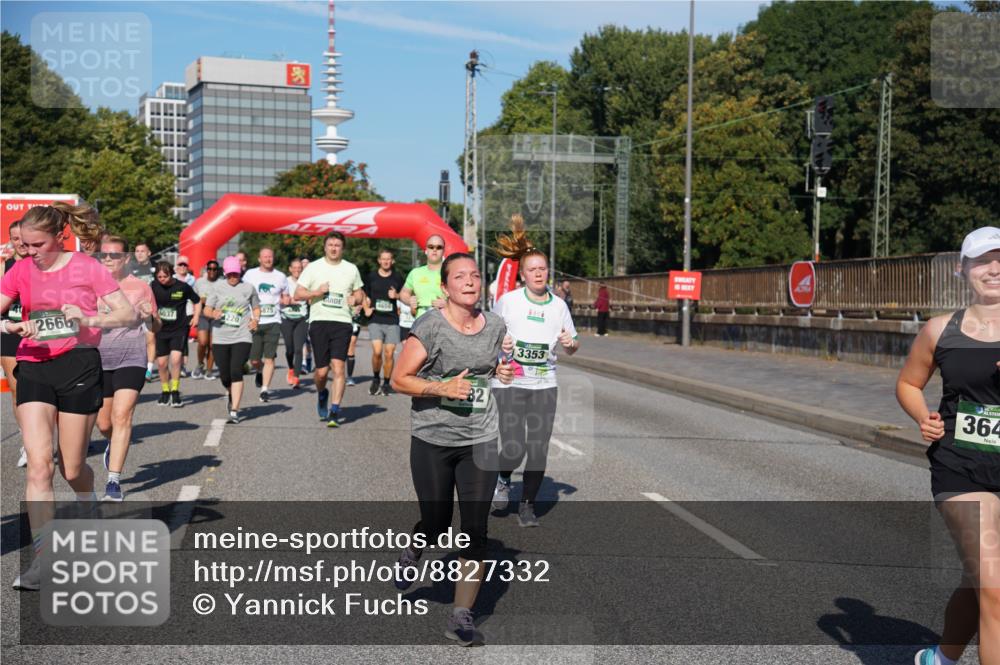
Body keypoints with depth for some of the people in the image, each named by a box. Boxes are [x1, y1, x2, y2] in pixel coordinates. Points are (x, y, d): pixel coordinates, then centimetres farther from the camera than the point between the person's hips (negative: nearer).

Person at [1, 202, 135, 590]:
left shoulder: (87, 268, -3)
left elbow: (128, 314, -7)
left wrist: (89, 319, -24)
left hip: (78, 367, -2)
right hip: (33, 368, 2)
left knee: (72, 468, 6)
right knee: (39, 465, -11)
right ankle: (41, 559, -9)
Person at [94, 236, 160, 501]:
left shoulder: (141, 287, 4)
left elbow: (156, 328, 12)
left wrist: (150, 316, -9)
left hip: (131, 360, -3)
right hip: (98, 361, 3)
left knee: (122, 416, -16)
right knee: (103, 424, 9)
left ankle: (114, 481, -15)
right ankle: (114, 445, 45)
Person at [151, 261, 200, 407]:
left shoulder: (182, 287, -10)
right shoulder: (154, 286, -4)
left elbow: (197, 301, 6)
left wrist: (196, 316, -4)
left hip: (179, 329, -3)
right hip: (161, 329, 3)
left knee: (176, 358, -18)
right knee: (161, 362, 5)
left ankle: (175, 391, -3)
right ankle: (165, 391, 25)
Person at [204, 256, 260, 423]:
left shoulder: (248, 288, 6)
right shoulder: (218, 288, 7)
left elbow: (256, 308, 18)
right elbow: (206, 310, 8)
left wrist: (256, 320, -2)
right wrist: (213, 313, -15)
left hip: (242, 336, -2)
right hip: (220, 338, 2)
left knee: (236, 372, -15)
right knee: (224, 375, 6)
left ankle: (234, 410, -13)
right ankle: (232, 396, 39)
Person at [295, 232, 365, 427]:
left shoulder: (351, 269, 12)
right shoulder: (313, 267, 6)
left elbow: (359, 293, 23)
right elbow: (298, 294, 5)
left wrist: (355, 298, 0)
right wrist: (317, 292, -11)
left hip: (342, 322, 1)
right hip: (319, 321, 0)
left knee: (338, 366, -13)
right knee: (322, 370, 0)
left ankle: (334, 411, -11)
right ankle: (322, 394, 34)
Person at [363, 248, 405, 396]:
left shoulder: (398, 278, 7)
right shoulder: (371, 276, 7)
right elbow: (365, 295, 17)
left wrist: (396, 295, -4)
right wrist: (366, 308, 0)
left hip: (392, 320, 1)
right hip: (375, 319, -1)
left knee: (389, 354, -1)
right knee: (377, 351, -15)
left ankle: (386, 384, 14)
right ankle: (375, 378, 8)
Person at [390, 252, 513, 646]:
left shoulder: (495, 326, 4)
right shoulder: (430, 326, -11)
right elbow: (399, 379, -9)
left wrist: (502, 373, 1)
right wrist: (442, 388, -22)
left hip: (480, 441, 3)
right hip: (432, 440, -3)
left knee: (475, 529, -2)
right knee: (436, 525, 9)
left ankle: (461, 617, 8)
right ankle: (412, 552, 46)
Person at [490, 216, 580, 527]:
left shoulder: (559, 305, 6)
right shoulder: (508, 300, -3)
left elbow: (571, 349, 14)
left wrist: (570, 343, -9)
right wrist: (498, 342, -14)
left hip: (545, 385, 3)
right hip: (509, 383, -3)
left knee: (539, 449, 2)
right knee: (514, 448, -11)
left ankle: (527, 505, 20)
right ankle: (503, 479, 23)